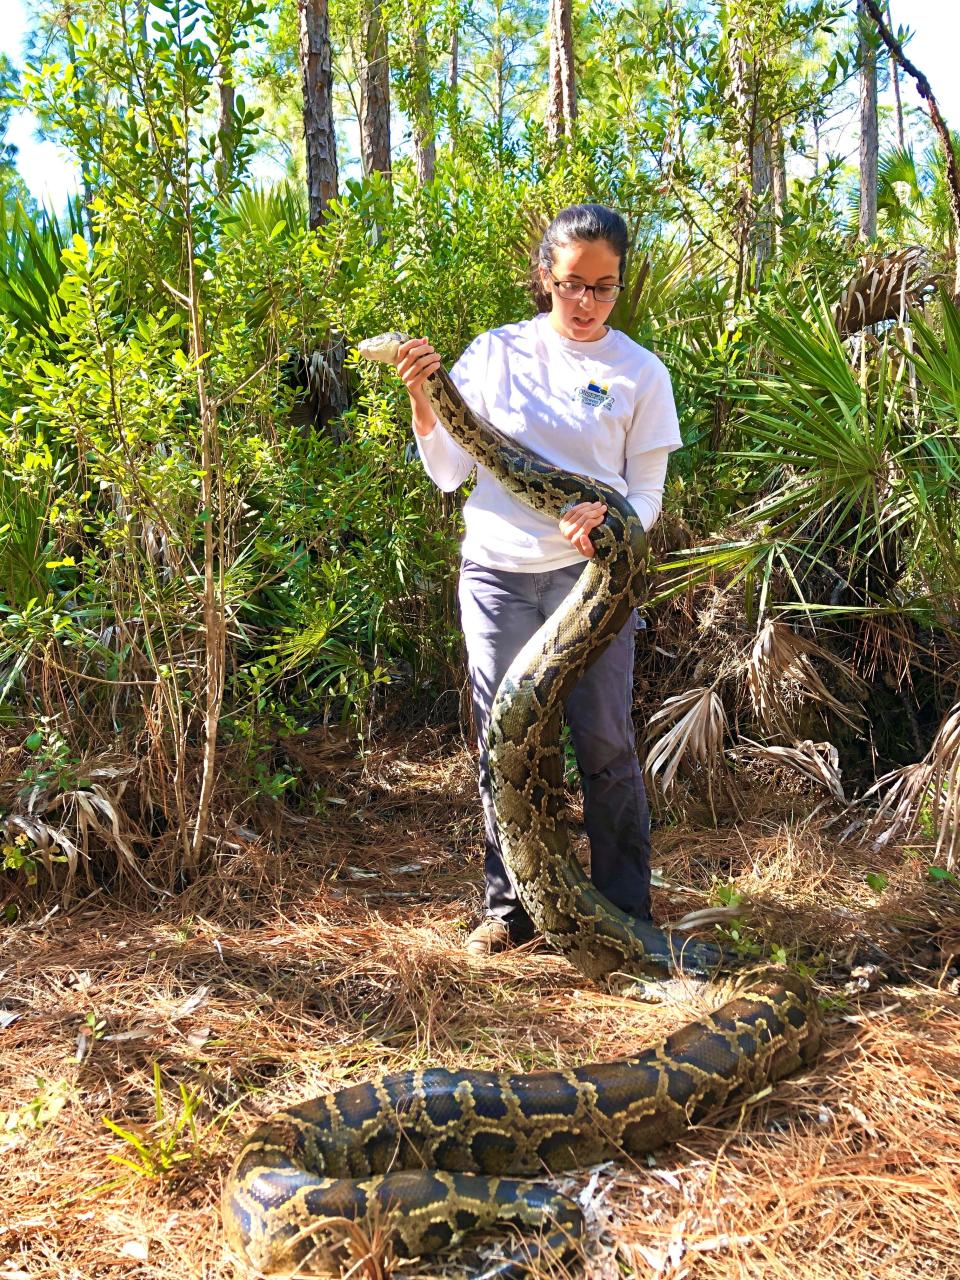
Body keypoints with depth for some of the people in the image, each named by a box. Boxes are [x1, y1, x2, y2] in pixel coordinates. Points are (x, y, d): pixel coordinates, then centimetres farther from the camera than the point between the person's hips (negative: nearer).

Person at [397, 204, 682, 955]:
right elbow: (449, 473, 5)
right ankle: (510, 907, 22)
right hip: (498, 574, 2)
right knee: (503, 744, 7)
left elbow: (647, 494, 1)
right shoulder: (494, 353, 4)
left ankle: (627, 910, 16)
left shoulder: (640, 373, 2)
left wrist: (610, 516, -20)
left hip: (589, 574, -1)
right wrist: (423, 402, -12)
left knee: (604, 744, -1)